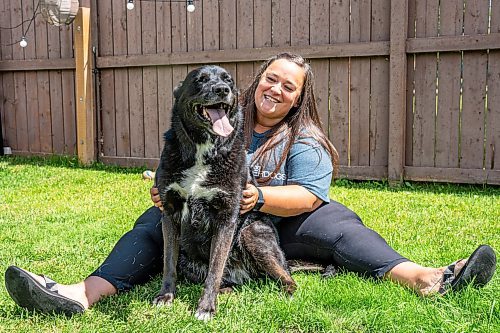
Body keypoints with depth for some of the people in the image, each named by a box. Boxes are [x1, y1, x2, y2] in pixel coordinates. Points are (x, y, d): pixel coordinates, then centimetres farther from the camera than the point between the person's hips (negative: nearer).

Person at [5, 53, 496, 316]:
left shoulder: (305, 140, -1)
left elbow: (308, 196, -15)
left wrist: (260, 197, -33)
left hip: (276, 227, -1)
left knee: (335, 222, -25)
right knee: (156, 220, -21)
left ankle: (424, 278, -40)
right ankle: (83, 294, -38)